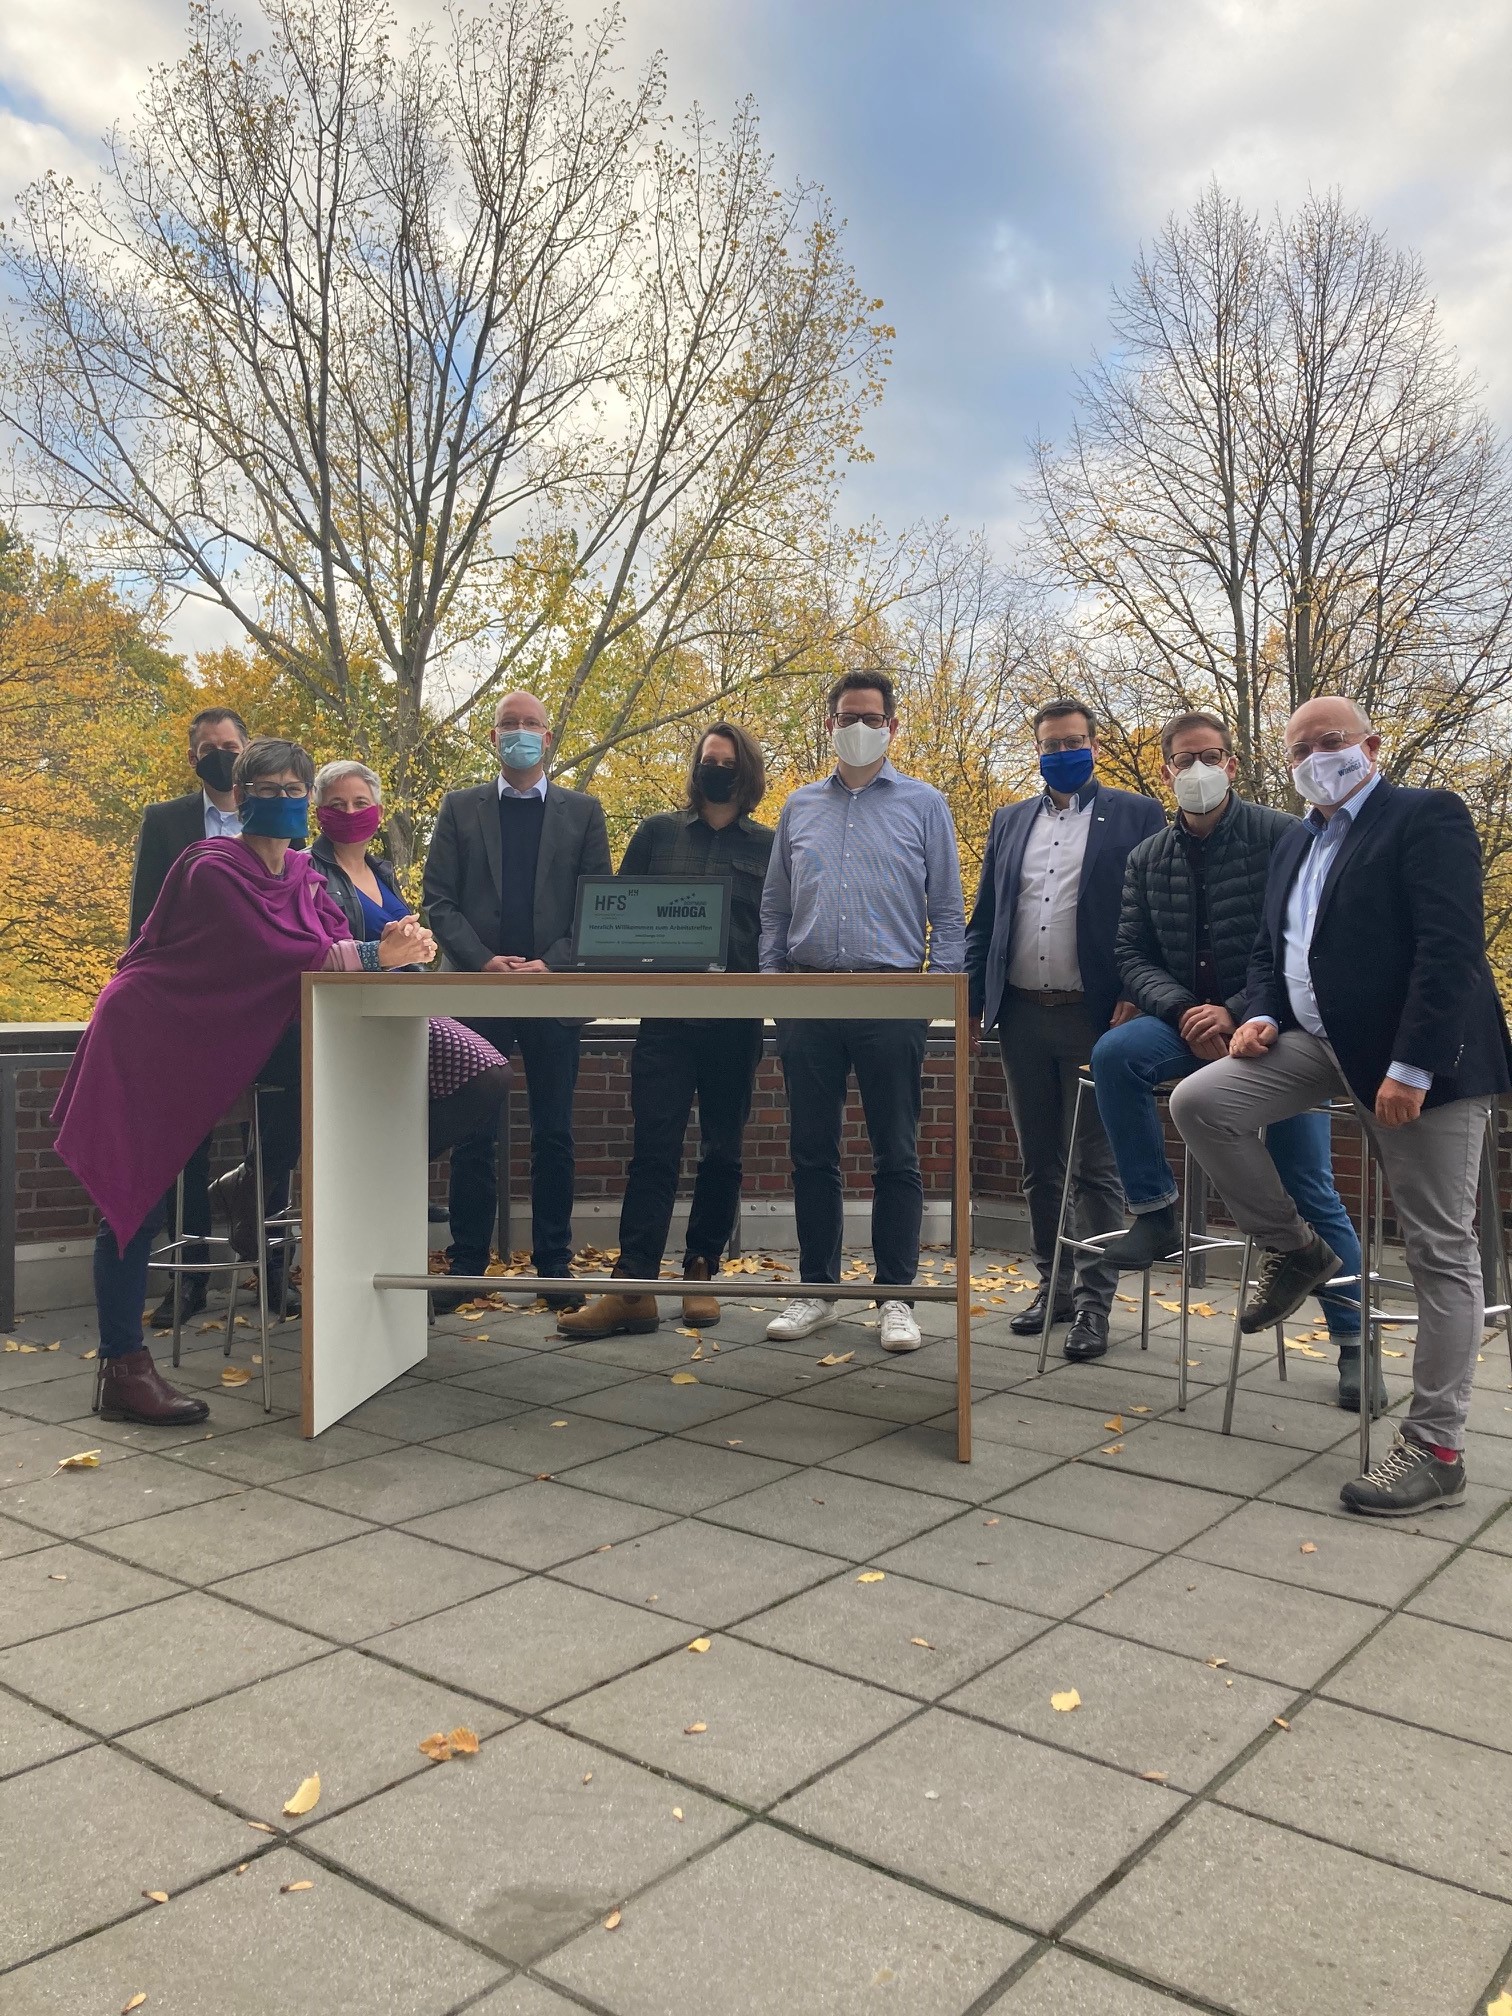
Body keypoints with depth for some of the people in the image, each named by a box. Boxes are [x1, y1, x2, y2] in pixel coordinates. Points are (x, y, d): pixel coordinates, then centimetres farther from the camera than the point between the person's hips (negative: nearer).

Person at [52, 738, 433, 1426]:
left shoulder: (303, 875, 7)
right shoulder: (212, 870, -17)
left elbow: (334, 942, -6)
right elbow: (274, 952, -27)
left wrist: (391, 949, -26)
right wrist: (374, 955, -31)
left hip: (224, 1039, 7)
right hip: (149, 1038, -7)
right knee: (136, 1195, -9)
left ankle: (258, 1185, 3)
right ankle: (121, 1369, -6)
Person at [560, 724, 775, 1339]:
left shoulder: (768, 847, 10)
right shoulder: (657, 832, 11)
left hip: (736, 1020, 1)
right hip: (666, 1014, 0)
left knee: (722, 1151, 6)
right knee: (654, 1149, -6)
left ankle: (701, 1273, 17)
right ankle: (634, 1288, -7)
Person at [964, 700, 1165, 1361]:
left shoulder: (1135, 815, 2)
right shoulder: (1009, 821, 15)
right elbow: (982, 919, 14)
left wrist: (1137, 995, -13)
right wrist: (969, 1000, 5)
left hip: (1096, 1015, -4)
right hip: (1022, 1015, 5)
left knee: (1095, 1167, 0)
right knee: (1039, 1164, 12)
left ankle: (1093, 1301, 7)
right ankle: (1054, 1285, 24)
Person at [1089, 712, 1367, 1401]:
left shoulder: (1282, 837, -8)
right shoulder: (1148, 858, 6)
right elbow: (1132, 955, 3)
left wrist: (1236, 1014, -20)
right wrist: (1184, 1011, -15)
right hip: (1188, 1021, 4)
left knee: (1310, 1189, -3)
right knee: (1114, 1054, -27)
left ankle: (1353, 1341, 14)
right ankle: (1154, 1214, -14)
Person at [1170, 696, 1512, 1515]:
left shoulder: (1428, 817, -7)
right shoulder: (1295, 842, 17)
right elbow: (1269, 948, 22)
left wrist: (1411, 1069, -24)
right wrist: (1262, 1014, 0)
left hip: (1420, 1057, -7)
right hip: (1322, 1043, 7)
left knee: (1439, 1250, -3)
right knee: (1199, 1100, -12)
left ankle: (1436, 1450, 5)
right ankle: (1291, 1250, 8)